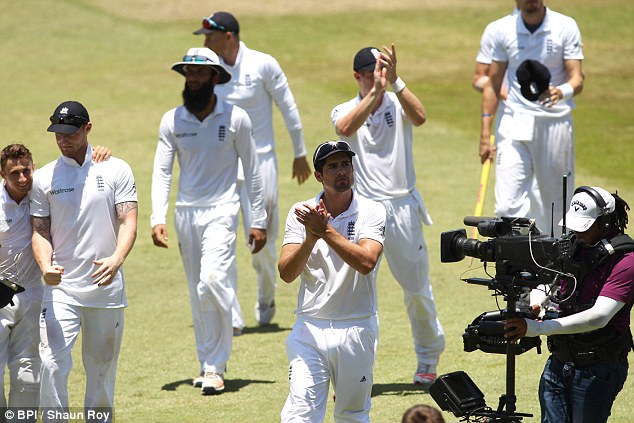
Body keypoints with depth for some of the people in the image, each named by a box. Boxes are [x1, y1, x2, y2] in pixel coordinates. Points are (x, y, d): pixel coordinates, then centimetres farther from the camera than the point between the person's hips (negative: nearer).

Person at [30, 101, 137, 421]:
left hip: (106, 286, 0)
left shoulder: (116, 171, 2)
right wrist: (46, 267, -17)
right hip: (61, 288, 0)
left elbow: (128, 222, -5)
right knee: (52, 363, -15)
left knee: (102, 367, 8)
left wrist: (116, 259, -25)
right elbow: (40, 231, 5)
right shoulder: (43, 178, 4)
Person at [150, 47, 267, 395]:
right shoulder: (172, 121, 2)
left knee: (212, 280, -20)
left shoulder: (235, 119, -4)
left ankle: (214, 368, -14)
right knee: (197, 293, 8)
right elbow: (161, 171, 2)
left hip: (221, 210, -4)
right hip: (185, 212, 4)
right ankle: (209, 364, 18)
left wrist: (258, 221, 2)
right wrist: (157, 218, -10)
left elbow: (252, 172, 3)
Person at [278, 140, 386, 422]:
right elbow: (286, 273, -7)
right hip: (310, 328, 0)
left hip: (356, 330, 0)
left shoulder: (371, 212, -2)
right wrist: (311, 238, -22)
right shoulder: (301, 213, 3)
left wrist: (325, 231, -23)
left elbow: (366, 262, -19)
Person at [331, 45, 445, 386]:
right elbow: (345, 128, -21)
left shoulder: (398, 105, 5)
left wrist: (394, 82, -29)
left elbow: (419, 117, -19)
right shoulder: (345, 111, 4)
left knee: (416, 287, 10)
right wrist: (375, 90, -30)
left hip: (402, 207, 1)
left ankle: (428, 359, 31)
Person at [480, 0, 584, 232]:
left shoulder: (565, 26, -4)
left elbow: (577, 80, -9)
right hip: (515, 124, 1)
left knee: (558, 204, 4)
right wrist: (485, 132, 5)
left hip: (555, 123, -1)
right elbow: (493, 84, 9)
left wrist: (561, 92, -32)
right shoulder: (503, 29, 2)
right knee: (507, 205, -12)